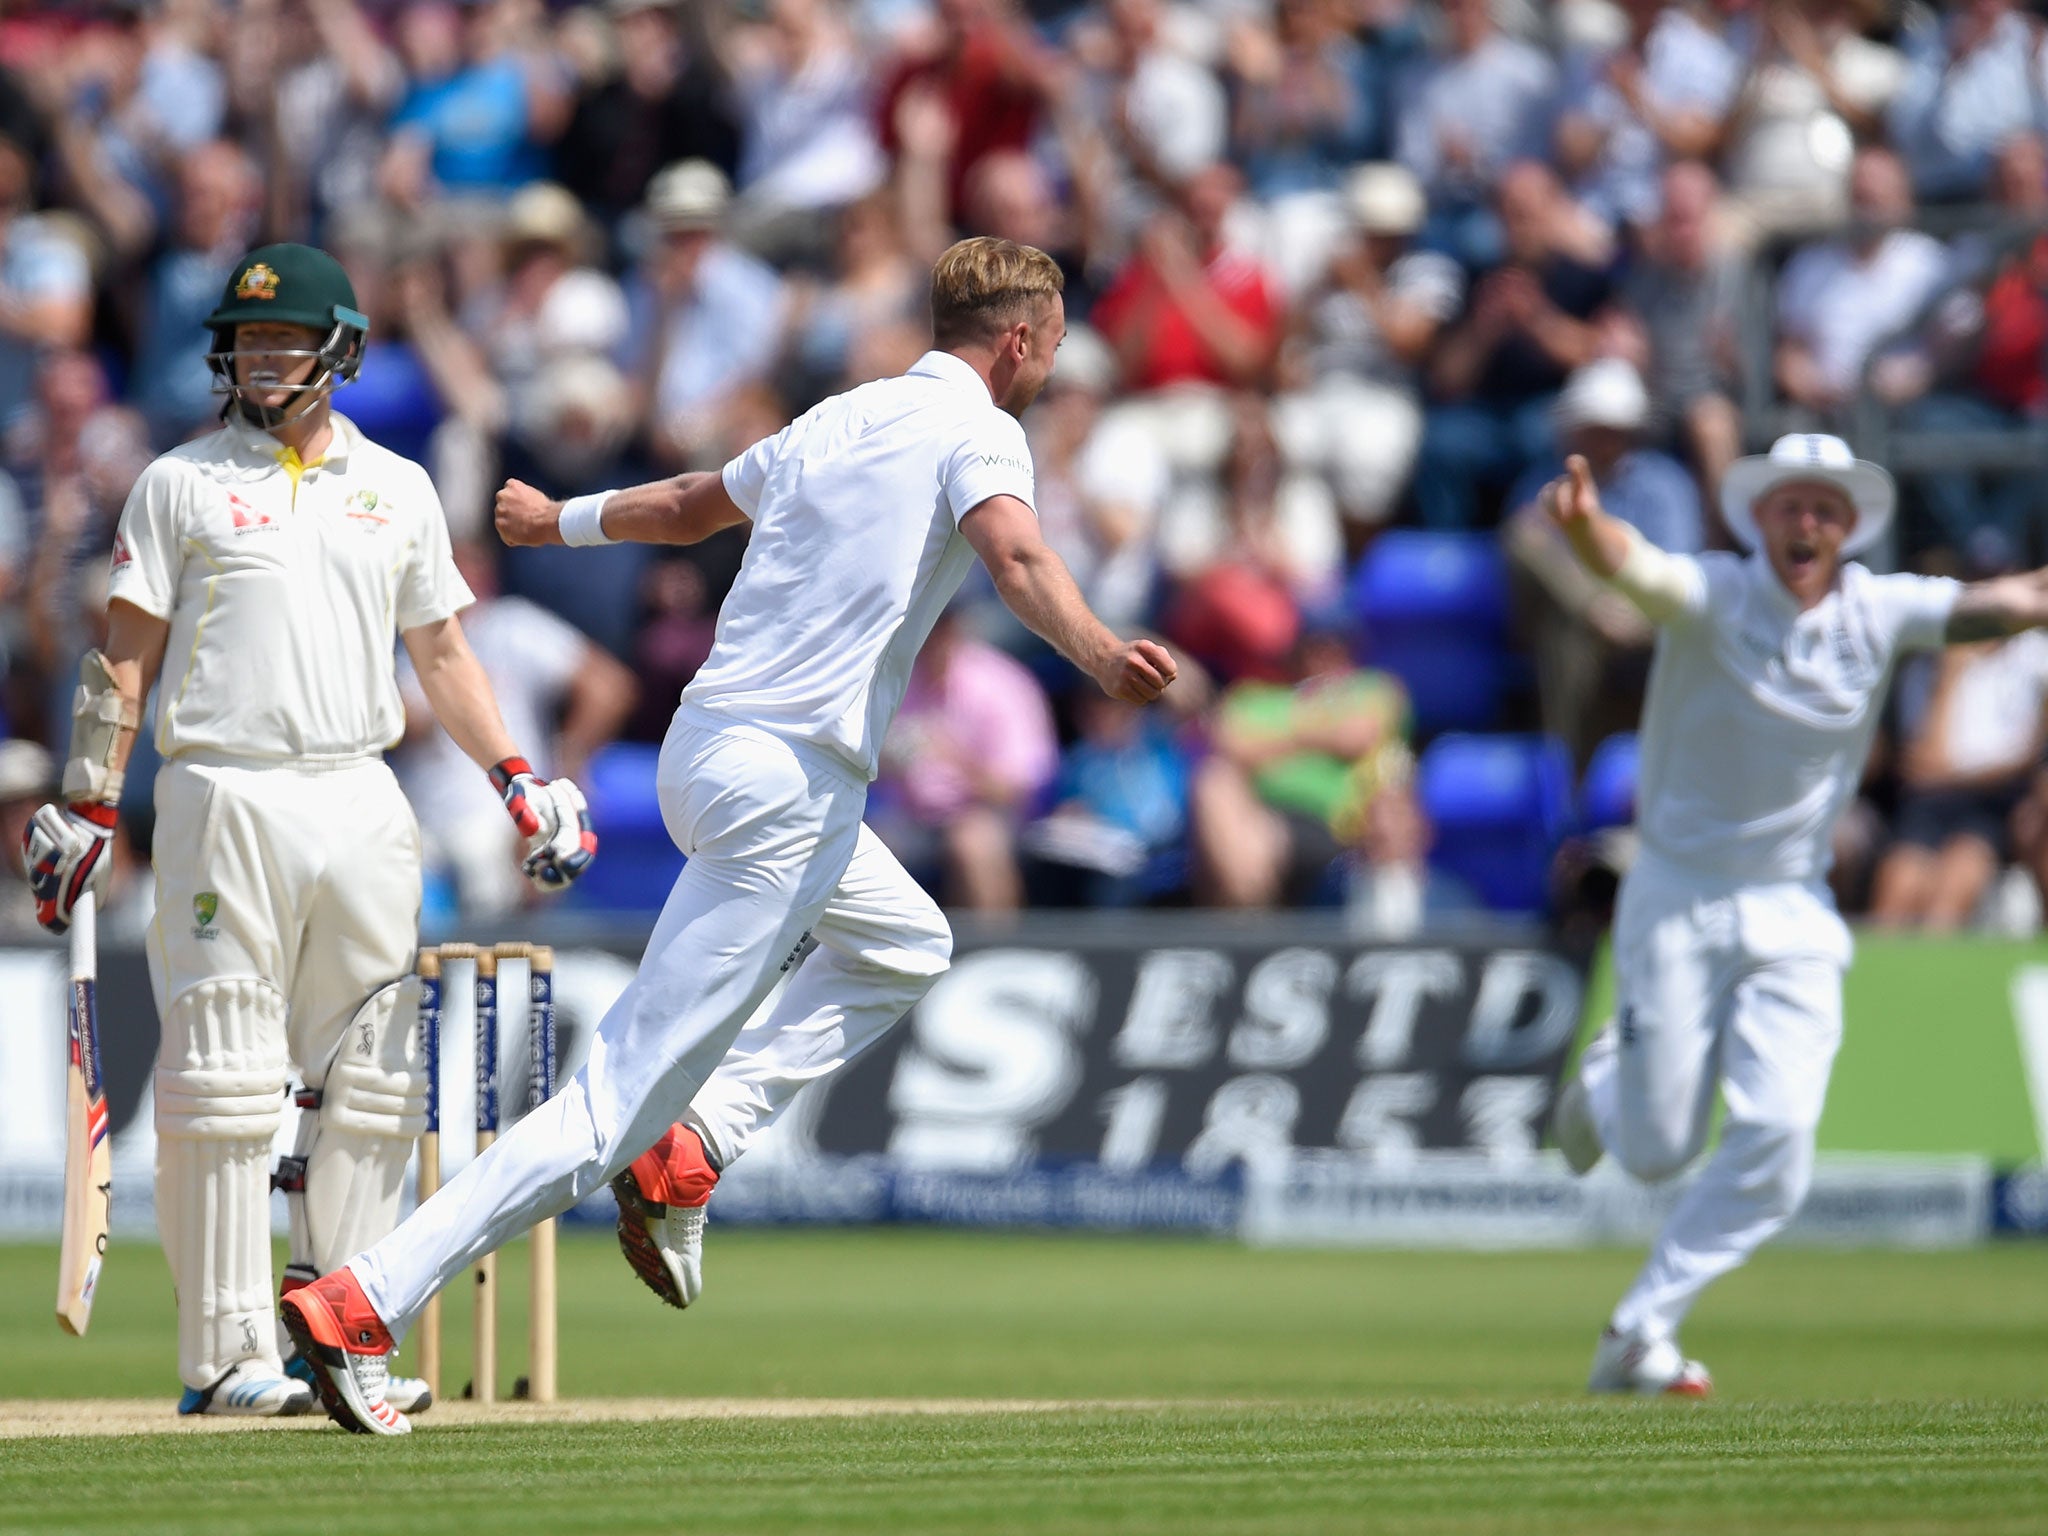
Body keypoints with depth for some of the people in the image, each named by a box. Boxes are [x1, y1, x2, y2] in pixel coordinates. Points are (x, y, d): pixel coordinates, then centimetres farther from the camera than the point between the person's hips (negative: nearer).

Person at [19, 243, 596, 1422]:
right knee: (225, 1083, -6)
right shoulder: (182, 483, 4)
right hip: (227, 802, -4)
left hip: (361, 798, 4)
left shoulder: (398, 489, 14)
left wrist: (515, 778, 7)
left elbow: (442, 653, 19)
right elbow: (128, 658, 2)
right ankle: (229, 1355, -4)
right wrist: (90, 806, -5)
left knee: (371, 1083, 3)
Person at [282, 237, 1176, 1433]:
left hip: (703, 751, 9)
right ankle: (366, 1306, -20)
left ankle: (685, 1156, 12)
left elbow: (688, 505, 34)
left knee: (903, 948, 30)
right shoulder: (977, 433, -3)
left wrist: (568, 522, 53)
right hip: (789, 789, -9)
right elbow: (1016, 553, -25)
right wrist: (1103, 657, -42)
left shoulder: (838, 422, 19)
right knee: (630, 1088, -11)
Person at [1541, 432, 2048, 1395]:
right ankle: (1607, 1086, 38)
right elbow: (1634, 566, -34)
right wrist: (1583, 526, -56)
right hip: (1678, 903, -3)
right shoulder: (1712, 596, -13)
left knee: (1779, 1143, -12)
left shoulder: (1881, 613, -2)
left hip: (1795, 918, 3)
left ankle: (1641, 1332, 2)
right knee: (1657, 1152, 1)